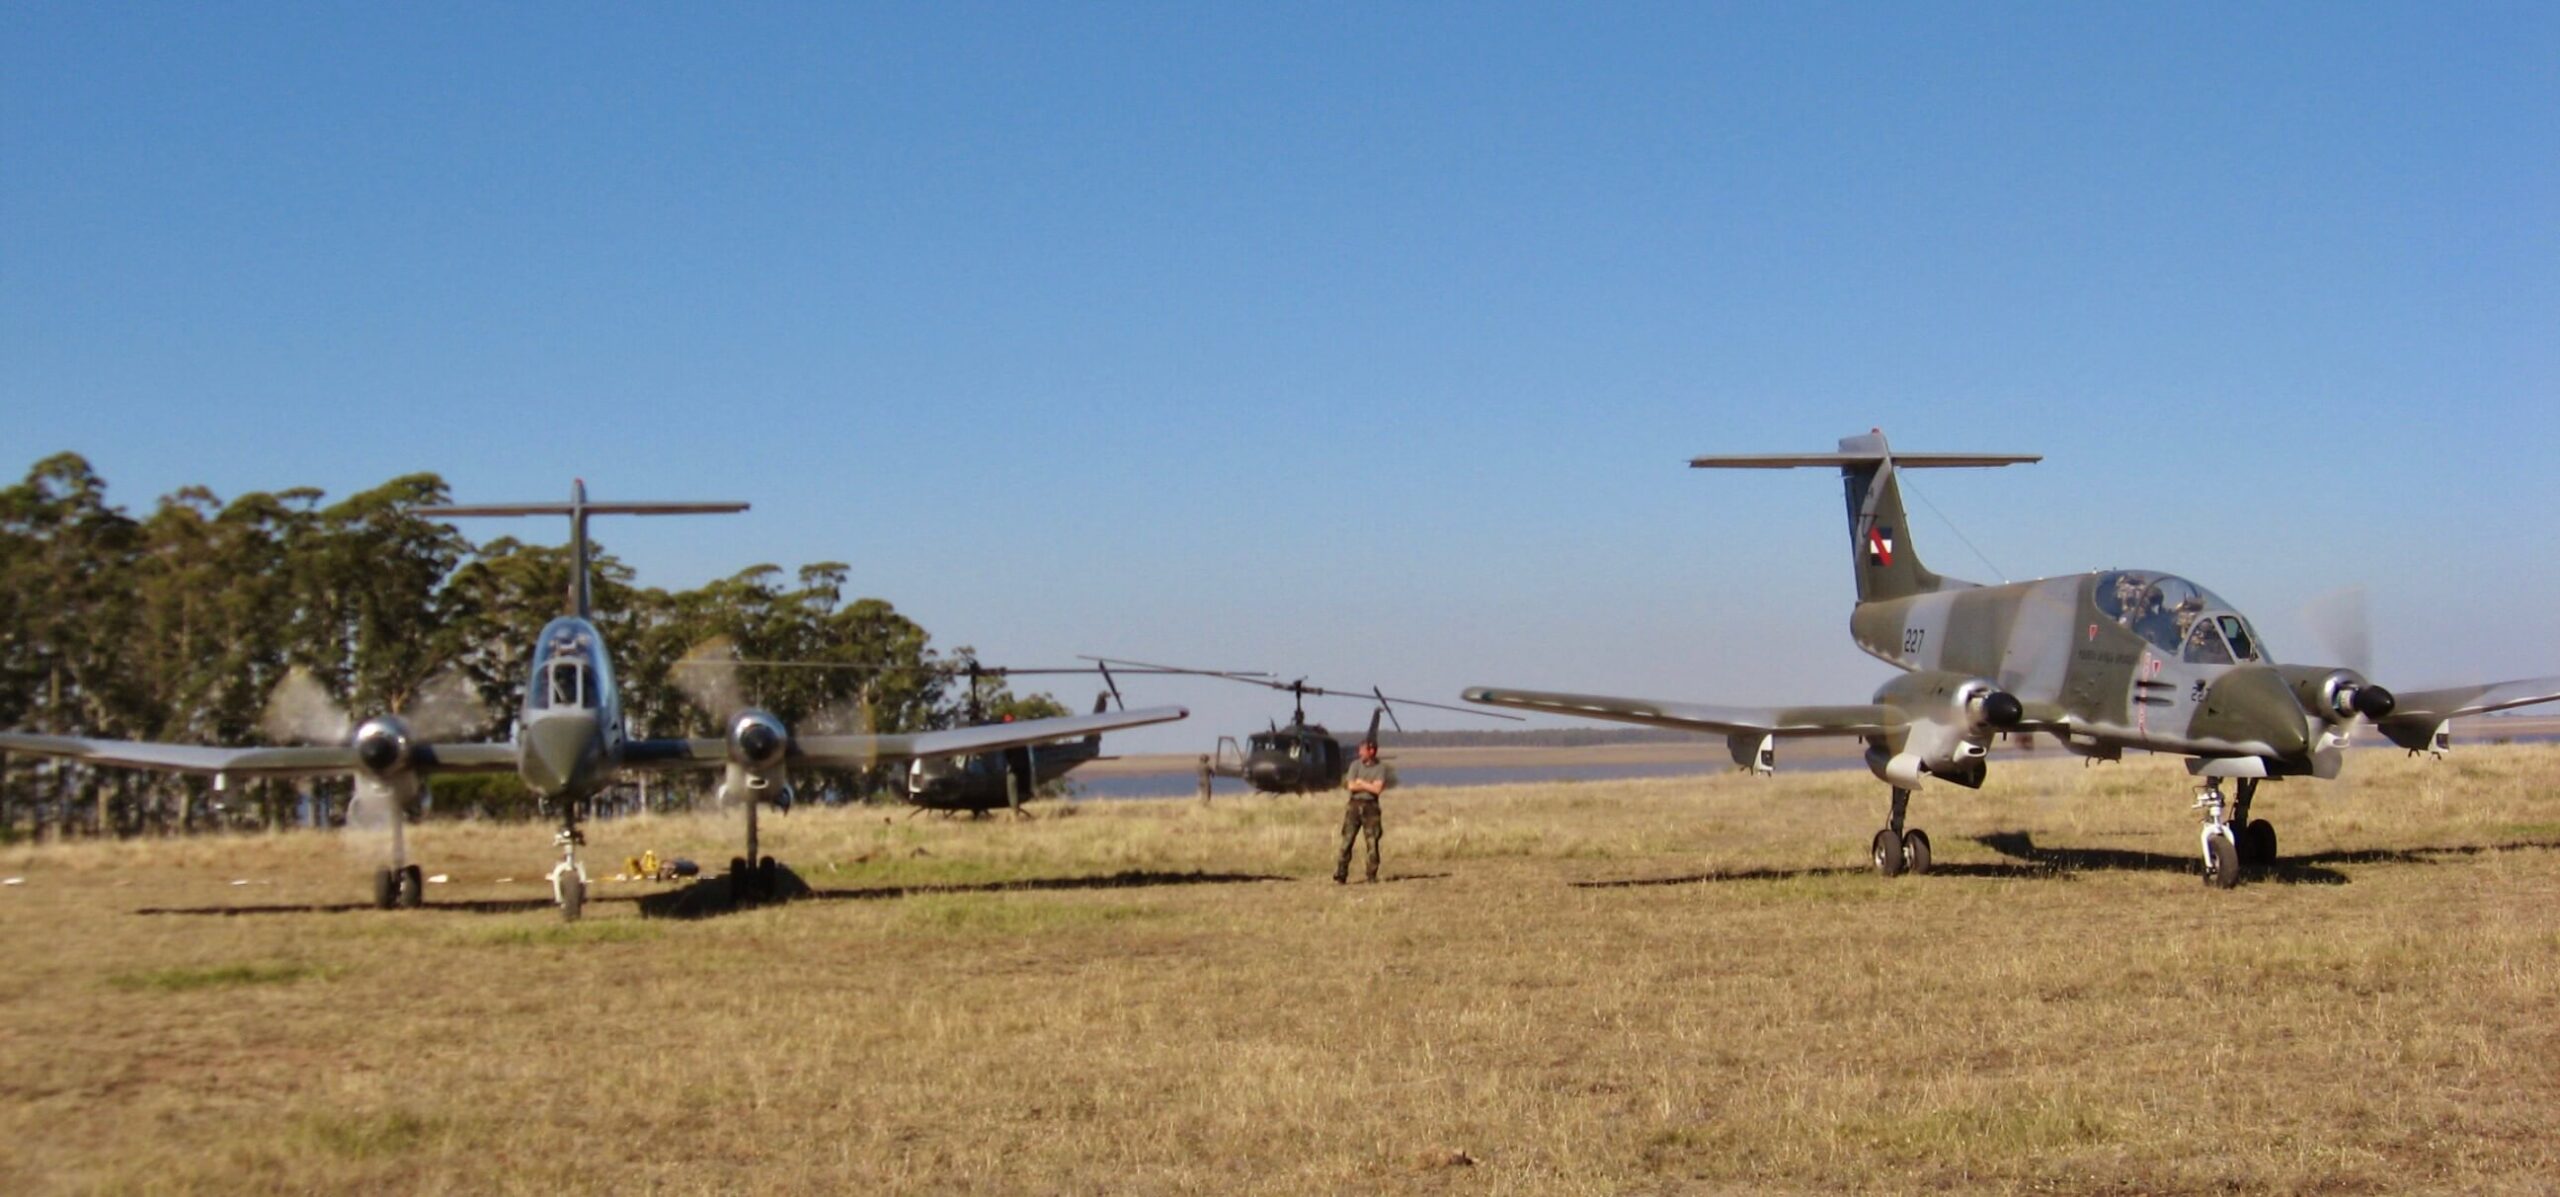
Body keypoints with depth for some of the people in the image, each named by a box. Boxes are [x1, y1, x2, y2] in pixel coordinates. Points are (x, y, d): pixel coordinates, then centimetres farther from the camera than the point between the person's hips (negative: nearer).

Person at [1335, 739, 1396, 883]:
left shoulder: (1380, 768, -1)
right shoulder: (1355, 765, 3)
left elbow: (1378, 789, -12)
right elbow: (1351, 786, -7)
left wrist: (1361, 782, -6)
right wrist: (1370, 785, -7)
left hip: (1370, 806, -1)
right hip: (1355, 805, 1)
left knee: (1373, 842, 0)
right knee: (1347, 840, -4)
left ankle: (1372, 876, 8)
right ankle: (1340, 875, -3)